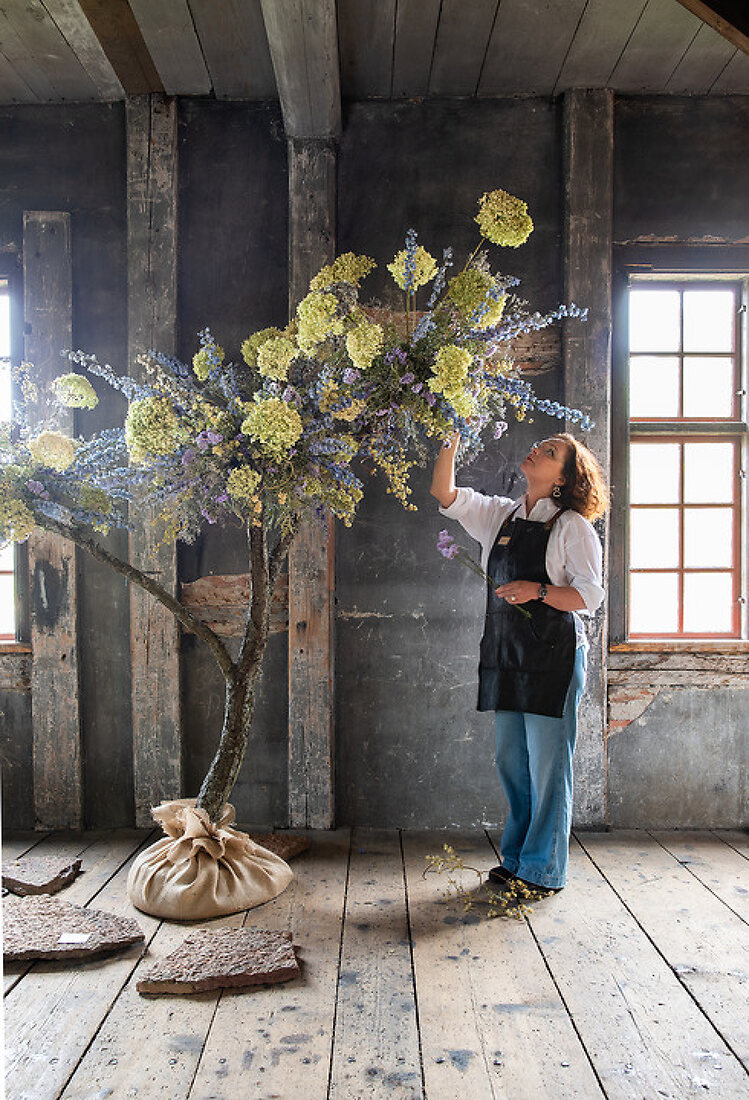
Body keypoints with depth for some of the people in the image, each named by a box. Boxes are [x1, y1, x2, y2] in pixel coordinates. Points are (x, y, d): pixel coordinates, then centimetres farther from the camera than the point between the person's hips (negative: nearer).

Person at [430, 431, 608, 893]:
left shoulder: (573, 526, -4)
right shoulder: (501, 515, 13)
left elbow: (590, 596, -7)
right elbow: (445, 494, 8)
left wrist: (538, 590, -21)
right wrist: (451, 441, -2)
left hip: (553, 656, -6)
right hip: (505, 654, 6)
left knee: (547, 766, 1)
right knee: (511, 762, 13)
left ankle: (543, 871, 15)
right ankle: (516, 859, 28)